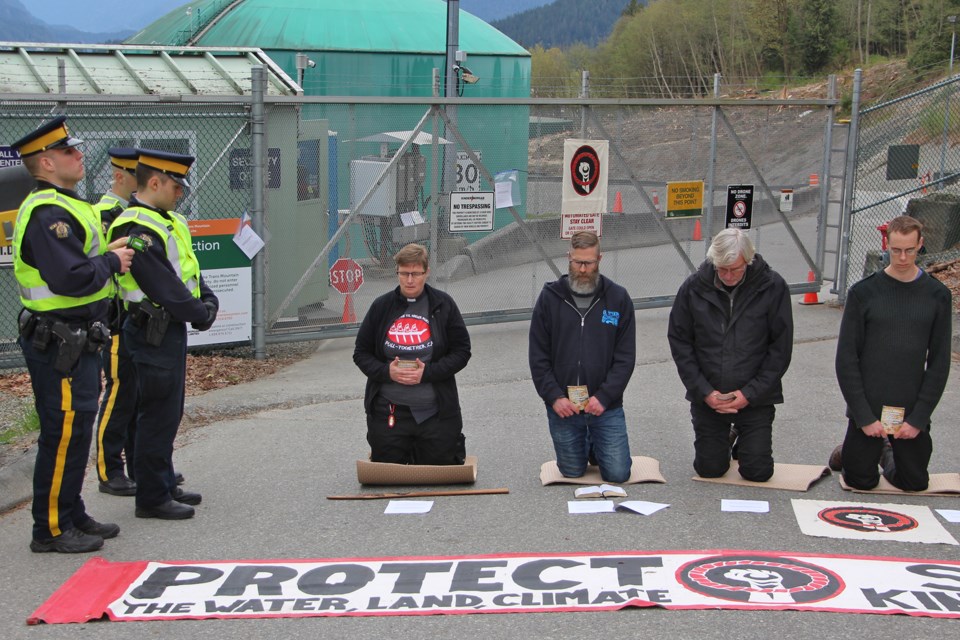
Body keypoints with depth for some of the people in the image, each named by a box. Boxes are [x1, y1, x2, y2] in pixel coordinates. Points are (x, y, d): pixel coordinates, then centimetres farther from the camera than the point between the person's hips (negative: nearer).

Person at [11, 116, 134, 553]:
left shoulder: (64, 206, 16)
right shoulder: (49, 213, -19)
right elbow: (71, 278, -28)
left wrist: (105, 254, 5)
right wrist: (111, 262, -13)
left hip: (74, 341, 11)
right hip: (58, 345, -11)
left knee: (75, 430, 17)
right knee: (63, 434, -4)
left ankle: (72, 516, 28)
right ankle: (51, 529, 5)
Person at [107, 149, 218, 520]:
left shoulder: (167, 221, 13)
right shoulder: (137, 230, -20)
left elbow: (190, 270, 17)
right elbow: (165, 288, -22)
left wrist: (208, 300, 1)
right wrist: (201, 316, -10)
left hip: (170, 329, 10)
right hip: (154, 332, -10)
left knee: (169, 412, 17)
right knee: (158, 414, -4)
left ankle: (164, 486, 28)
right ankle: (151, 498, 5)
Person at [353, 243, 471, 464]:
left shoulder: (443, 305, -1)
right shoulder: (381, 306, 4)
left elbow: (462, 351, 0)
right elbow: (361, 353, 8)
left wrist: (428, 372, -15)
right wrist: (386, 371, -12)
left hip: (434, 412, -1)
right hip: (388, 412, 1)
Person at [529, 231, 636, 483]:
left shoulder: (618, 298, -1)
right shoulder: (550, 297, -1)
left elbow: (625, 357, -3)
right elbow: (538, 356, -1)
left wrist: (604, 396, -14)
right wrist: (554, 397, -11)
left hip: (606, 406, 0)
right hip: (562, 406, 0)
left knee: (618, 474, -1)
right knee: (572, 472, 9)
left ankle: (596, 448, 31)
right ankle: (586, 447, 42)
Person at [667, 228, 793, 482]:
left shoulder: (773, 287, -10)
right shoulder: (694, 287, -7)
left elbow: (781, 349, -7)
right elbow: (679, 342, -1)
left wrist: (750, 393, -13)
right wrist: (703, 391, -10)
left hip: (755, 398, -1)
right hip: (707, 397, 1)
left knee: (758, 471, -3)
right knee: (709, 469, 3)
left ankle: (744, 438, 32)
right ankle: (729, 436, 36)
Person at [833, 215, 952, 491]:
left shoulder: (937, 295, -1)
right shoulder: (863, 292, -6)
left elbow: (939, 362, -1)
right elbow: (846, 359, -6)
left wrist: (919, 418, -8)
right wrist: (864, 417, -12)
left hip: (912, 413, 2)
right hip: (868, 410, -1)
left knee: (914, 482, 6)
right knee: (860, 481, 2)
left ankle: (888, 452, 36)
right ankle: (848, 449, 34)